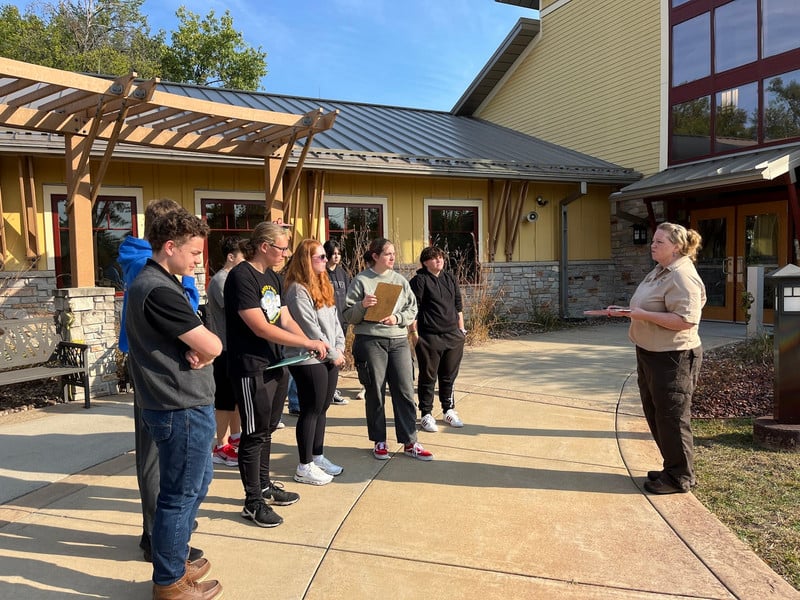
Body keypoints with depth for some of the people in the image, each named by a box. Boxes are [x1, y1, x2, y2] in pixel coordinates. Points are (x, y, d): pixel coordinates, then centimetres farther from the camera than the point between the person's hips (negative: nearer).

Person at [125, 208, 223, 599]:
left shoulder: (152, 283, 12)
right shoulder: (159, 290, -23)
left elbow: (194, 341, 11)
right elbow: (212, 346, -24)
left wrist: (197, 352, -10)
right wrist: (204, 350, -2)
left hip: (181, 404, 10)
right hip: (183, 408, -10)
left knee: (198, 481, 22)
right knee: (180, 494, 5)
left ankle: (175, 560, 38)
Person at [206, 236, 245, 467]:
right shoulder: (220, 280, -17)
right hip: (226, 348, -9)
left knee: (235, 395, 19)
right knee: (225, 398, -2)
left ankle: (234, 435, 33)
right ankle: (221, 447, 8)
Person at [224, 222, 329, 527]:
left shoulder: (274, 278, 11)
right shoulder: (241, 276, -17)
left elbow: (286, 320, 11)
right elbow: (260, 328, -22)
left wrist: (312, 345, -6)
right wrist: (307, 343, -19)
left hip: (275, 365, 8)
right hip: (251, 369, -8)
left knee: (267, 430, 19)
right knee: (254, 434, 2)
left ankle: (264, 485, 34)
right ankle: (253, 502, 15)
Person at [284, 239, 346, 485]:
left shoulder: (323, 286, 14)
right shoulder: (298, 290, -15)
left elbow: (334, 319, 15)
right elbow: (310, 329, -18)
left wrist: (340, 347, 3)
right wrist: (332, 353, -12)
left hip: (329, 358, 9)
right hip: (309, 361, -9)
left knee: (321, 410, 16)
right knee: (310, 412, 0)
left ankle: (317, 457, 29)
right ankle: (305, 467, 12)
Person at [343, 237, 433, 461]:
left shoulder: (400, 280, 10)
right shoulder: (360, 281, -1)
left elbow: (412, 310, 10)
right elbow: (349, 316, -2)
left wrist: (397, 318, -9)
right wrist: (362, 305, -21)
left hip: (399, 340, 4)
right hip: (370, 341, -3)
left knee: (405, 391, 3)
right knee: (375, 393, 6)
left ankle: (410, 443, 12)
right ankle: (379, 441, 21)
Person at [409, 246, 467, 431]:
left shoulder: (450, 279, 14)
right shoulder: (419, 280, -6)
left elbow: (458, 306, 20)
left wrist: (461, 329, 16)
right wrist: (414, 333, -13)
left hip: (453, 336, 6)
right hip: (429, 338, -6)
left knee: (449, 376, 13)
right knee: (428, 377, 3)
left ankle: (449, 411, 27)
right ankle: (426, 414, 14)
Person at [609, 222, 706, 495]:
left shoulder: (682, 277, -19)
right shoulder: (659, 272, 13)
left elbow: (685, 320, -28)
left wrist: (645, 315, -26)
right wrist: (624, 311, 9)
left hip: (673, 357, -10)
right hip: (650, 354, 11)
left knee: (672, 417, 1)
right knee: (655, 414, 17)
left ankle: (680, 477, 16)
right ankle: (672, 468, 32)